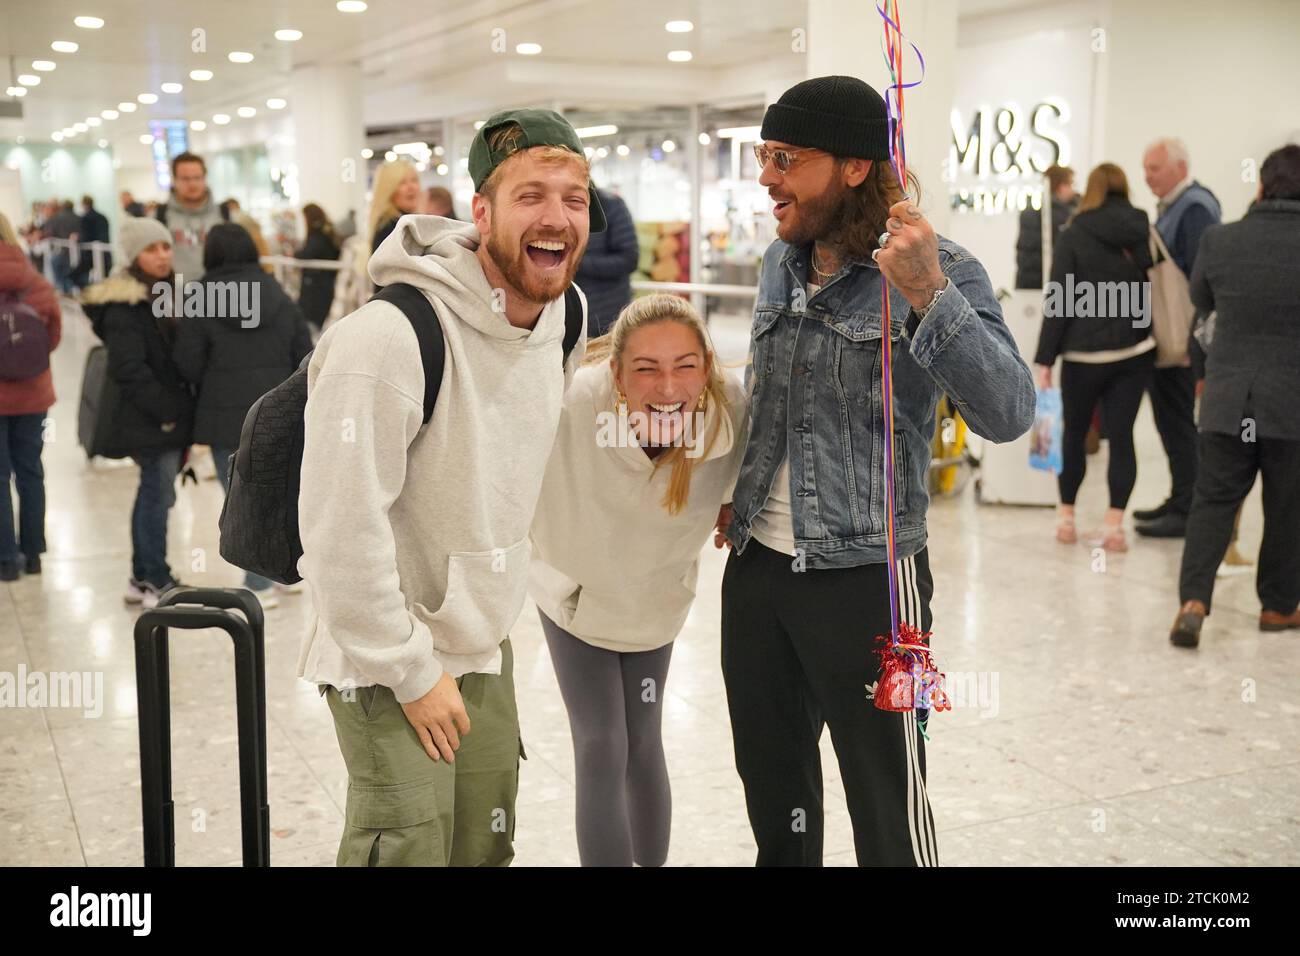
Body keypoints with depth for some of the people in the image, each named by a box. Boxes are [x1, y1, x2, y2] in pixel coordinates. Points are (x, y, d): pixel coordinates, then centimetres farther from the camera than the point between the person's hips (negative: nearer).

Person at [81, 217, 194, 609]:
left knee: (153, 495, 16)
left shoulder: (165, 294, 13)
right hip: (150, 422, -9)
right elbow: (128, 370, -22)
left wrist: (182, 407, 12)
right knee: (158, 496, -3)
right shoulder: (125, 308, -16)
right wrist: (168, 411, -20)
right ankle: (159, 585, 8)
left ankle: (143, 578, 27)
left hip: (168, 418, 9)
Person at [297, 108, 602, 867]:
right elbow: (341, 527, -25)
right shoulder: (390, 336, -27)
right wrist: (412, 673, -18)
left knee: (487, 846, 18)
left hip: (486, 648, 7)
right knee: (410, 847, -3)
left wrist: (491, 613, 15)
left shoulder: (563, 319, -2)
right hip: (385, 661, -7)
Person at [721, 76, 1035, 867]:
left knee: (889, 812, 8)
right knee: (773, 793, 20)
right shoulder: (781, 263, 6)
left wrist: (927, 295, -36)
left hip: (866, 579, -6)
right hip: (756, 566, 6)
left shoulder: (940, 273, -14)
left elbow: (1008, 413, -27)